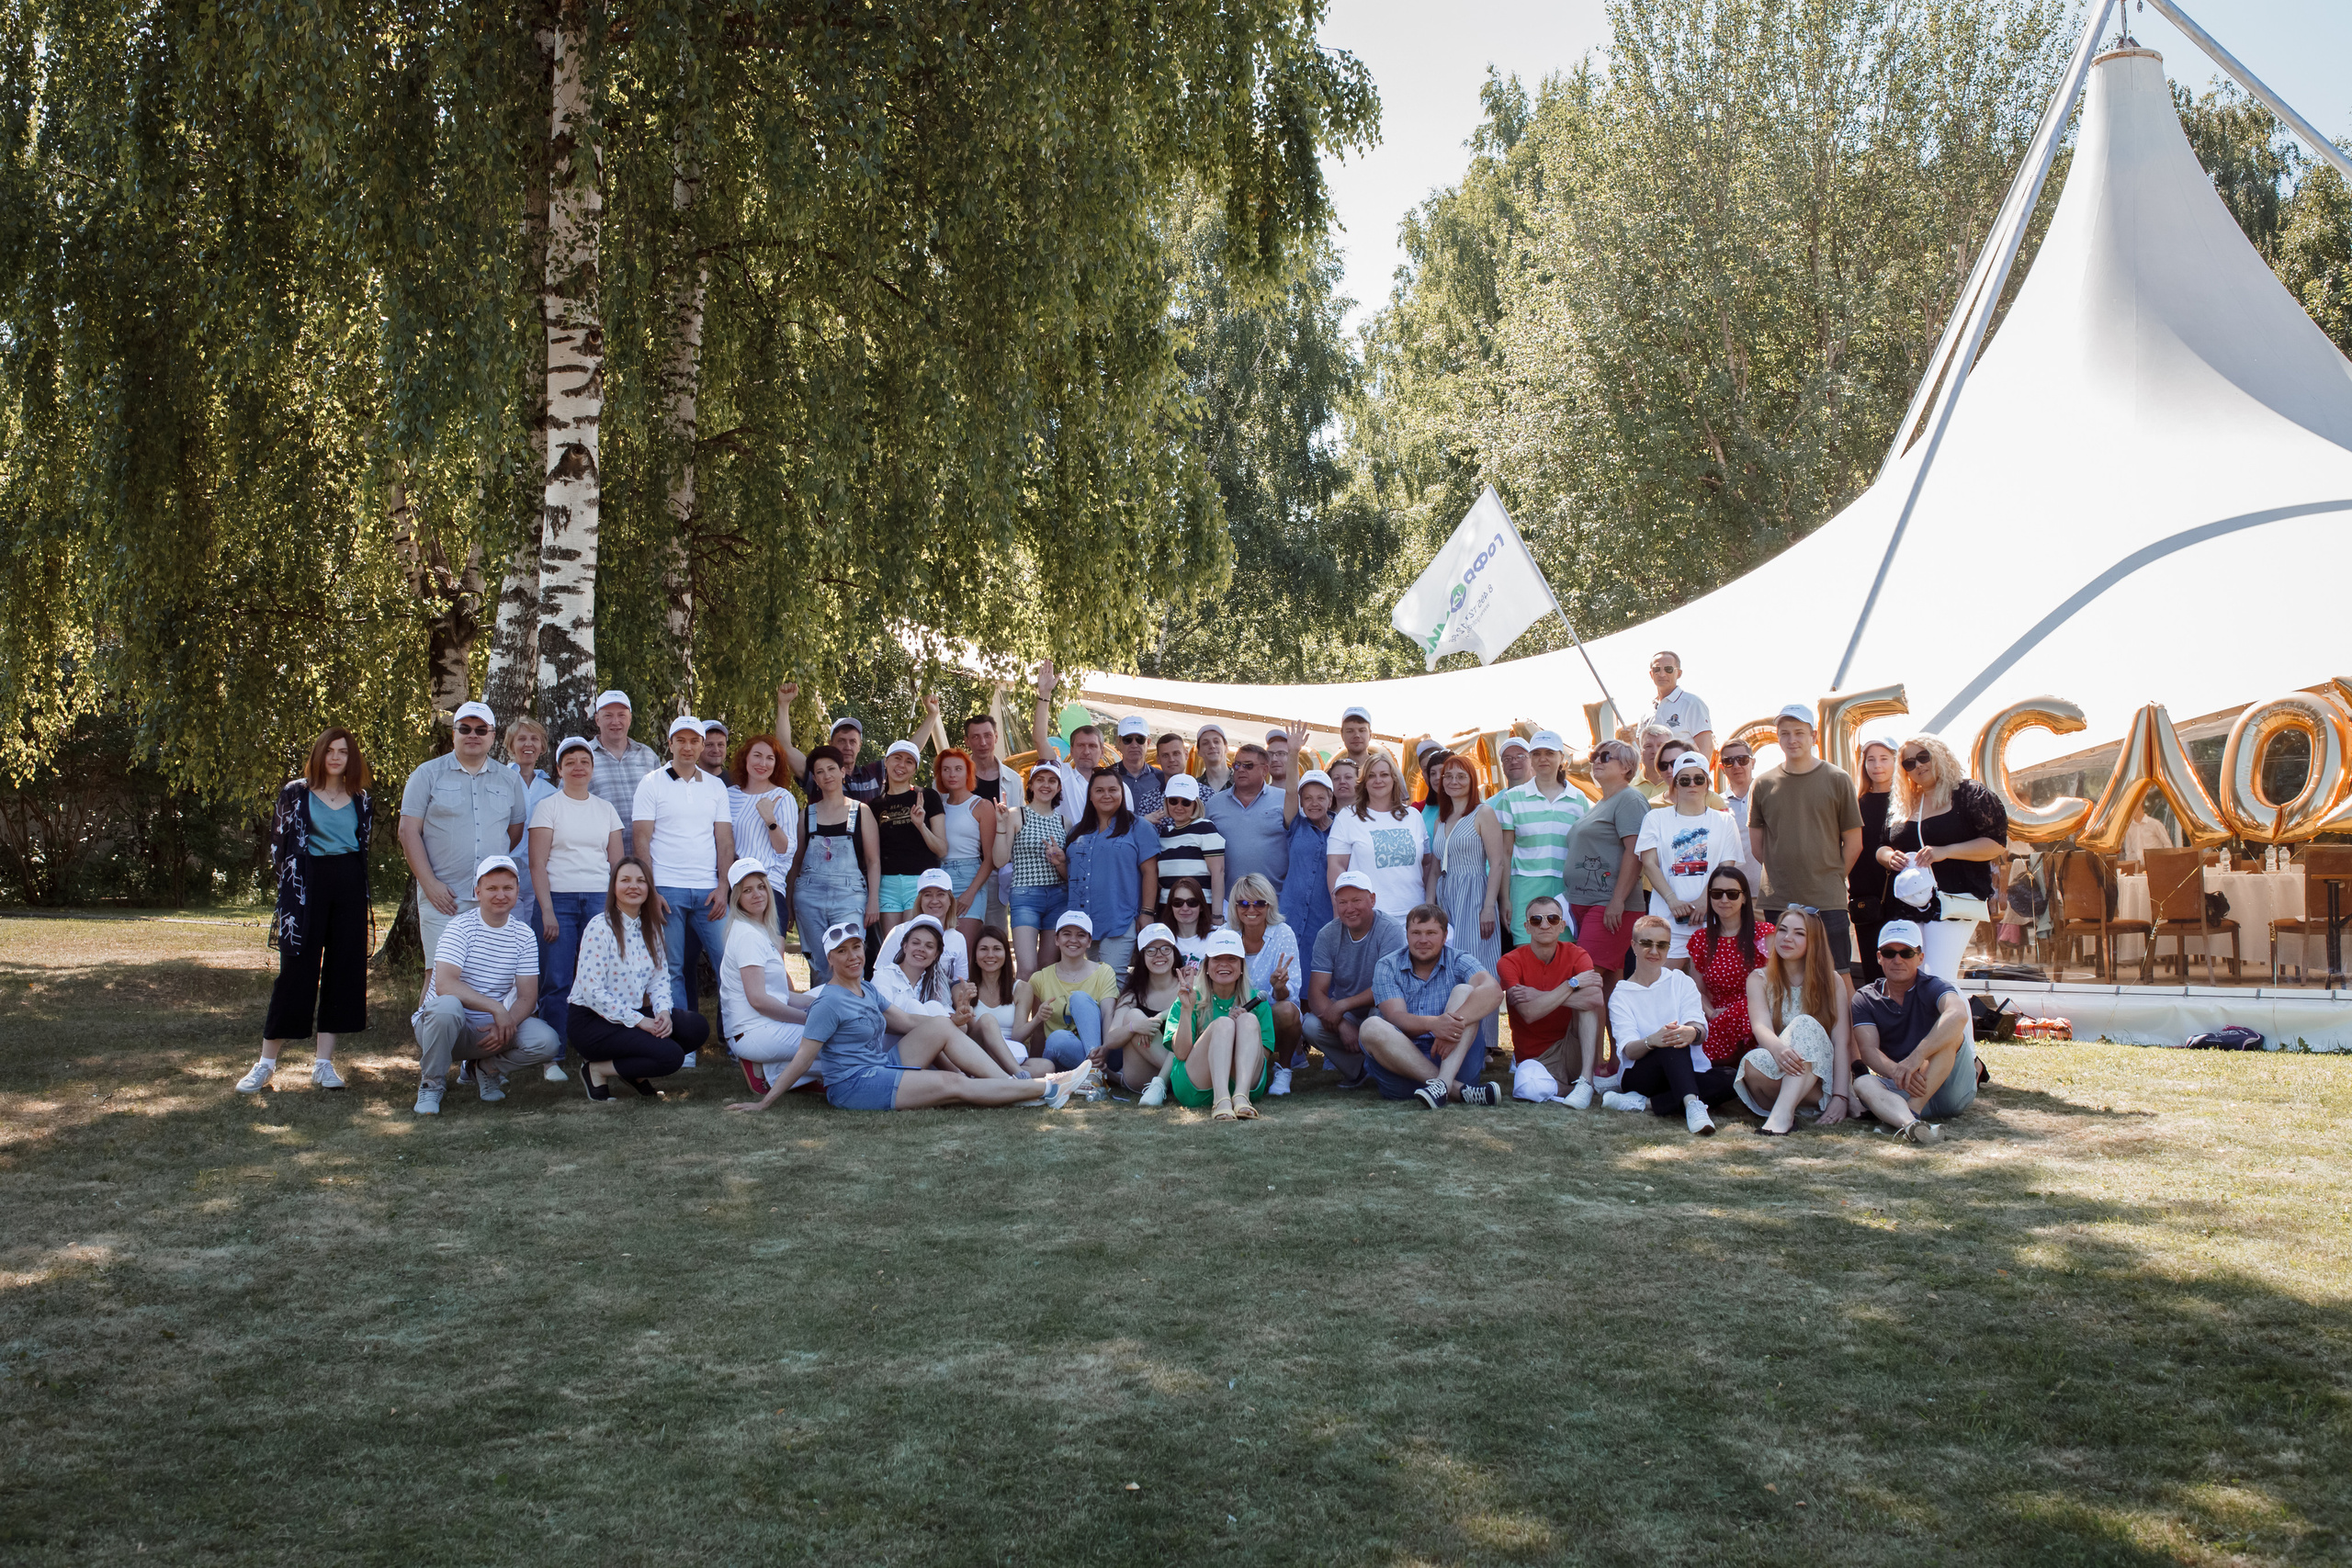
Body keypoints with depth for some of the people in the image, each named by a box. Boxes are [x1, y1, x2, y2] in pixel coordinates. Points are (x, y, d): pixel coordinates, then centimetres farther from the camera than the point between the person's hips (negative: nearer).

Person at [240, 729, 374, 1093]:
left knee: (343, 970, 2)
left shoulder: (361, 800, 11)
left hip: (349, 889, 4)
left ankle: (323, 1063, 7)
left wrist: (356, 880, 8)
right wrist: (291, 882, 2)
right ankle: (266, 1064, 3)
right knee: (296, 970, -5)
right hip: (306, 886, -4)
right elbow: (278, 842, 4)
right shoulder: (295, 793, 2)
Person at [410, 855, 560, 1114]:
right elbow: (444, 985, -25)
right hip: (447, 1025, -4)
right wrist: (496, 1008, -32)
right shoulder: (460, 927, -12)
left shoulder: (524, 935, 2)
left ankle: (487, 1067, 9)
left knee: (547, 1042, -22)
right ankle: (431, 1083, -13)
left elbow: (527, 997, -2)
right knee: (447, 1007, -39)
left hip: (492, 1028, 4)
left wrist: (506, 1025, -23)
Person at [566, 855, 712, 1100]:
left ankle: (636, 1073, 6)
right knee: (670, 1056, -24)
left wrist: (663, 1011, -13)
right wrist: (639, 1021, -20)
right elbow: (592, 992, -19)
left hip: (635, 1013, 7)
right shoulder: (600, 928, -15)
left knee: (697, 1027, -14)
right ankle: (596, 1070, -4)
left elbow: (660, 978, 9)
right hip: (591, 1020, -7)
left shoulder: (651, 928, 8)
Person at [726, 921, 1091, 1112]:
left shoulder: (865, 989, 14)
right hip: (855, 1084, -9)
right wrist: (764, 1103, -18)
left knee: (941, 1025, -5)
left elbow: (904, 1022, 18)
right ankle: (1047, 1090, -12)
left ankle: (1014, 1084, -10)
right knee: (955, 1084, -15)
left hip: (884, 1067, 9)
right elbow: (802, 1058, -15)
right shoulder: (830, 1002, -14)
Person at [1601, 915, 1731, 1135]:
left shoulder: (1681, 982, 12)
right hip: (1640, 1074, -3)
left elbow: (1701, 1028, -6)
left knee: (1728, 1079, -30)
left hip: (1689, 1074, 3)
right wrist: (1652, 1041, -37)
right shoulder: (1621, 995, 6)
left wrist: (1692, 1032, -34)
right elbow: (1628, 1049, -11)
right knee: (1671, 1044, -33)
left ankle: (1643, 1104, -33)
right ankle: (1692, 1104, -52)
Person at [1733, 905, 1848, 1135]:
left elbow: (1842, 1040, -4)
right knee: (1754, 1062, -34)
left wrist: (1841, 1097, -18)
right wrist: (1779, 1048, -37)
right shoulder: (1759, 979, 7)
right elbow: (1761, 1027, -11)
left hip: (1819, 1077, 0)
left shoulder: (1832, 981, 6)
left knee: (1805, 1025, -31)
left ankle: (1782, 1114, -45)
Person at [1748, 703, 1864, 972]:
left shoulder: (1837, 780, 3)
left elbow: (1853, 842, 6)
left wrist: (1833, 879, 5)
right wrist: (1782, 877, 8)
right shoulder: (1764, 784, 8)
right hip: (1777, 902, 2)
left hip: (1827, 902, -2)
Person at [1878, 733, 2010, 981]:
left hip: (1954, 903, -6)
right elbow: (1881, 848, 23)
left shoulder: (1969, 794, 0)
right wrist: (1889, 857, -2)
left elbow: (1997, 843, -6)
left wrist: (1946, 852, -16)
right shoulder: (1900, 806, 18)